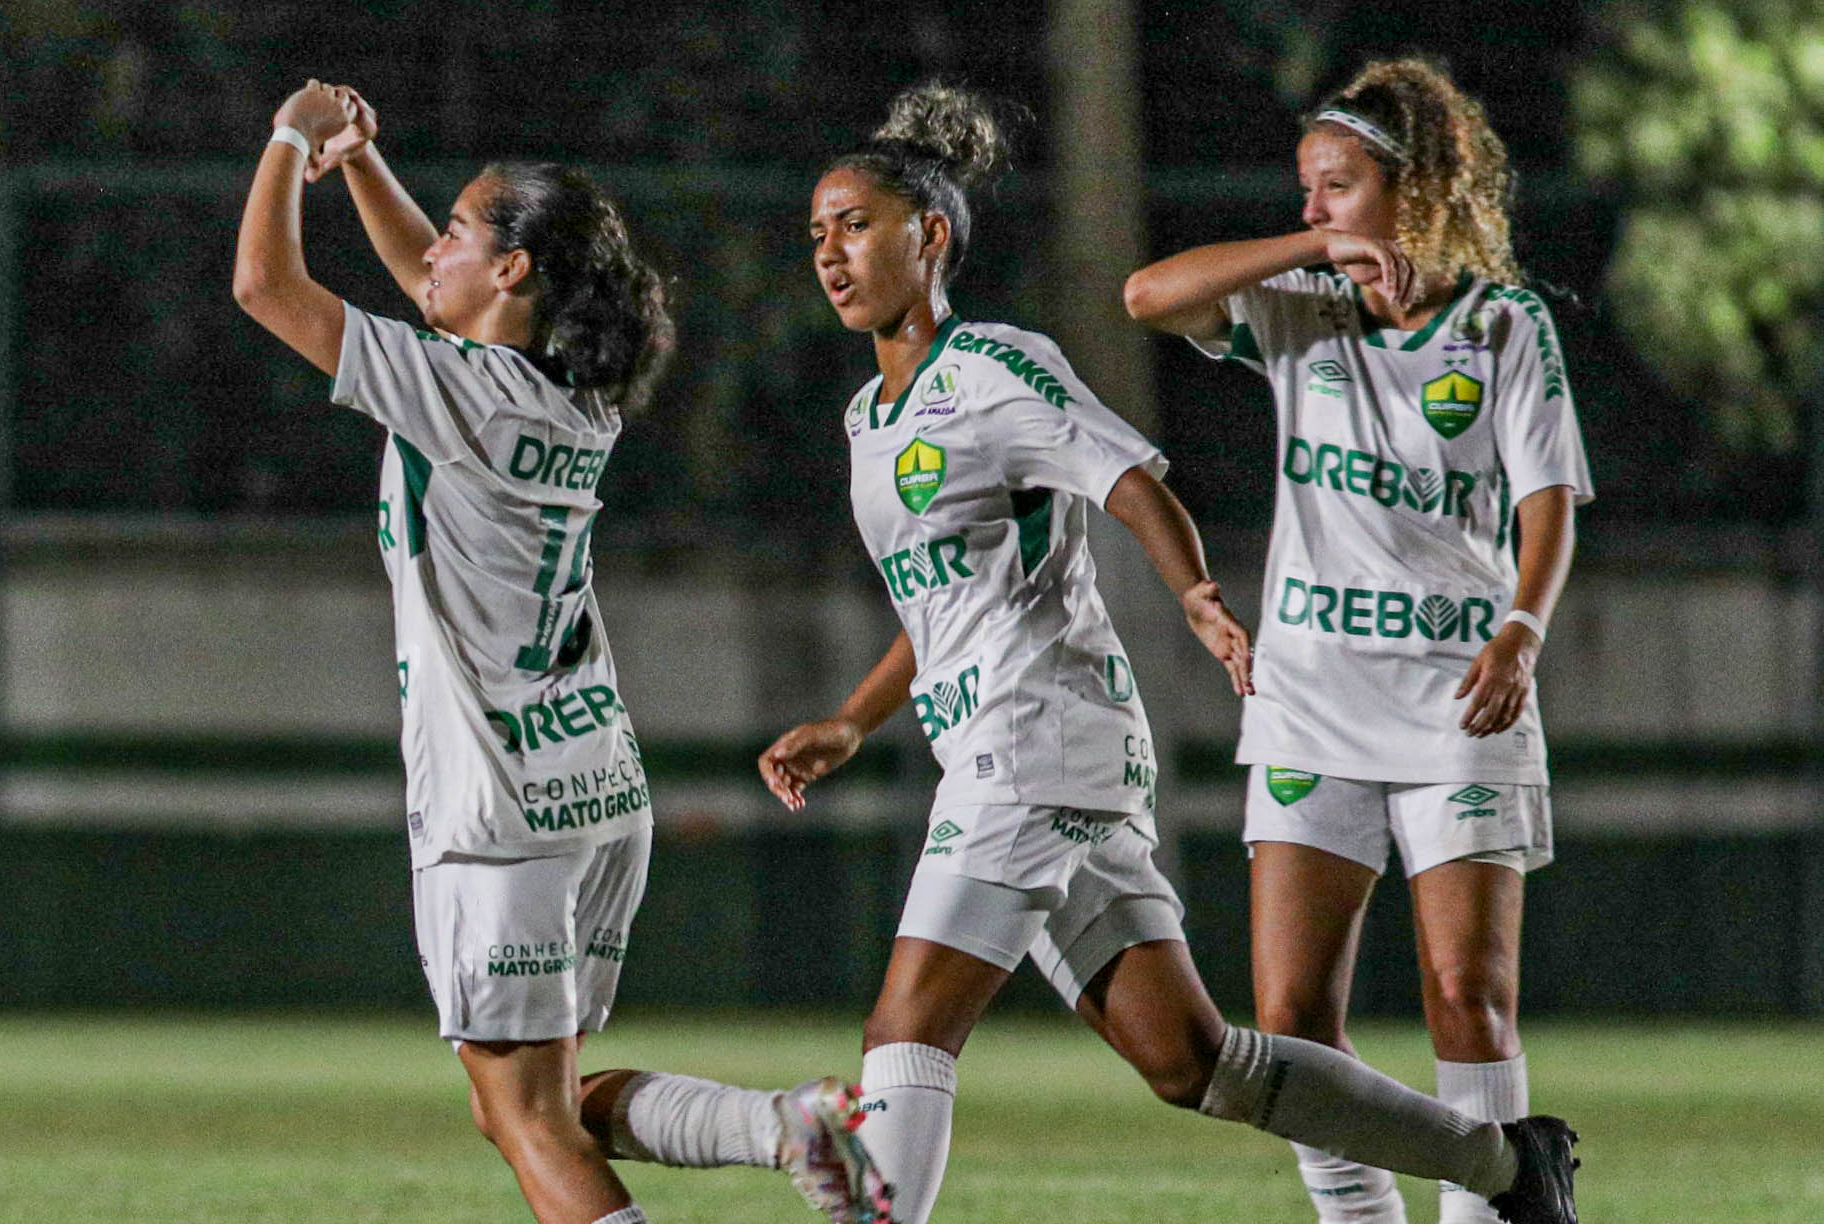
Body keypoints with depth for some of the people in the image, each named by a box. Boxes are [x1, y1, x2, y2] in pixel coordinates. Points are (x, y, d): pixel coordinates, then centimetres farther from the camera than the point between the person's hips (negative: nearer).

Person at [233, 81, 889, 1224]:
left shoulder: (465, 391, -15)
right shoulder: (579, 400, 9)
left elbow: (266, 284, -11)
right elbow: (434, 285, 28)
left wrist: (294, 139, 3)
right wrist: (358, 157, 21)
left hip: (499, 809, -8)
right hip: (604, 796, 8)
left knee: (531, 1117, -6)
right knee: (534, 1104, 15)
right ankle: (787, 1123, -2)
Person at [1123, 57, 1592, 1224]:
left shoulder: (1507, 327, 1)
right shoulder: (1301, 314, 8)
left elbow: (1547, 503, -6)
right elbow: (1151, 294, -7)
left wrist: (1523, 630, -24)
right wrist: (1321, 249, -13)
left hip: (1459, 697, -3)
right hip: (1312, 696, 3)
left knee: (1471, 992, -10)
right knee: (1292, 1010, -5)